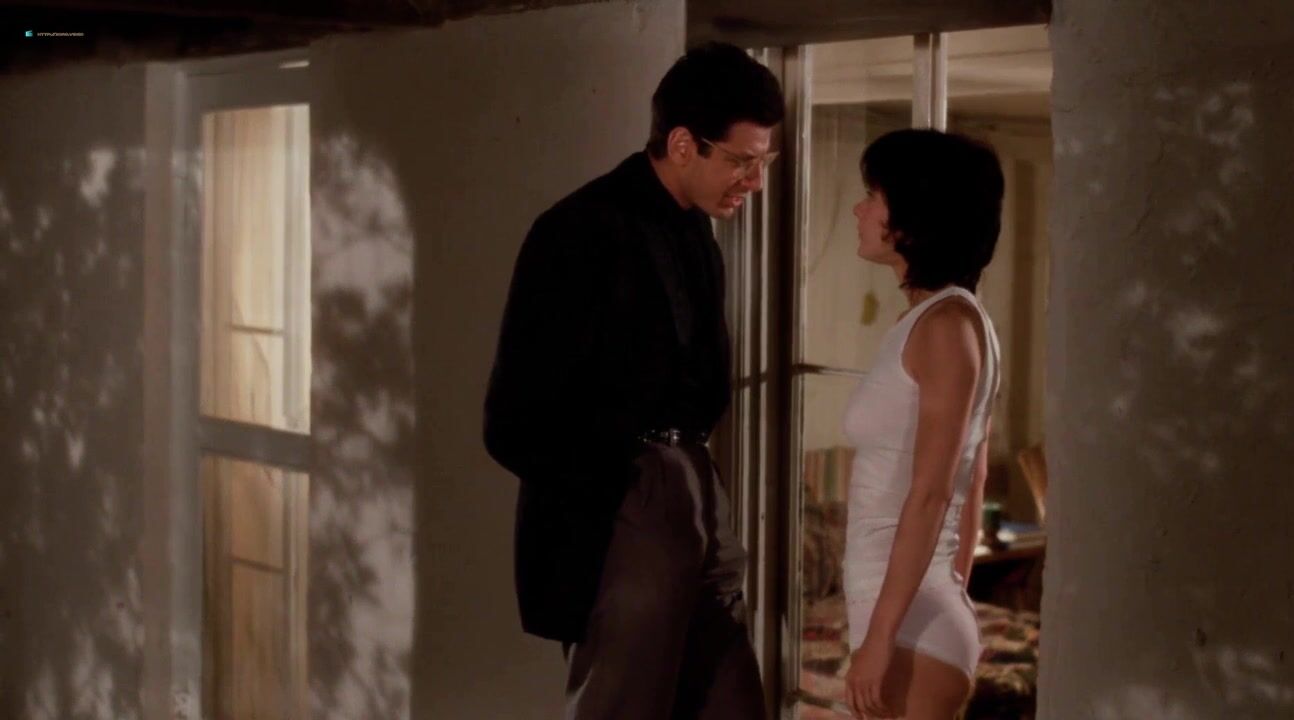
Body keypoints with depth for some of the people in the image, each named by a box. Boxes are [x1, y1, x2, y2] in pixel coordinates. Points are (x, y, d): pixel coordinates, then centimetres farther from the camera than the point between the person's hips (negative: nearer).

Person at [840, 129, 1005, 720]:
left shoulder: (946, 323, -13)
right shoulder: (928, 322, 13)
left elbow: (931, 494, -19)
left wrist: (880, 634, -20)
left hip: (913, 620, -9)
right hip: (911, 615, 9)